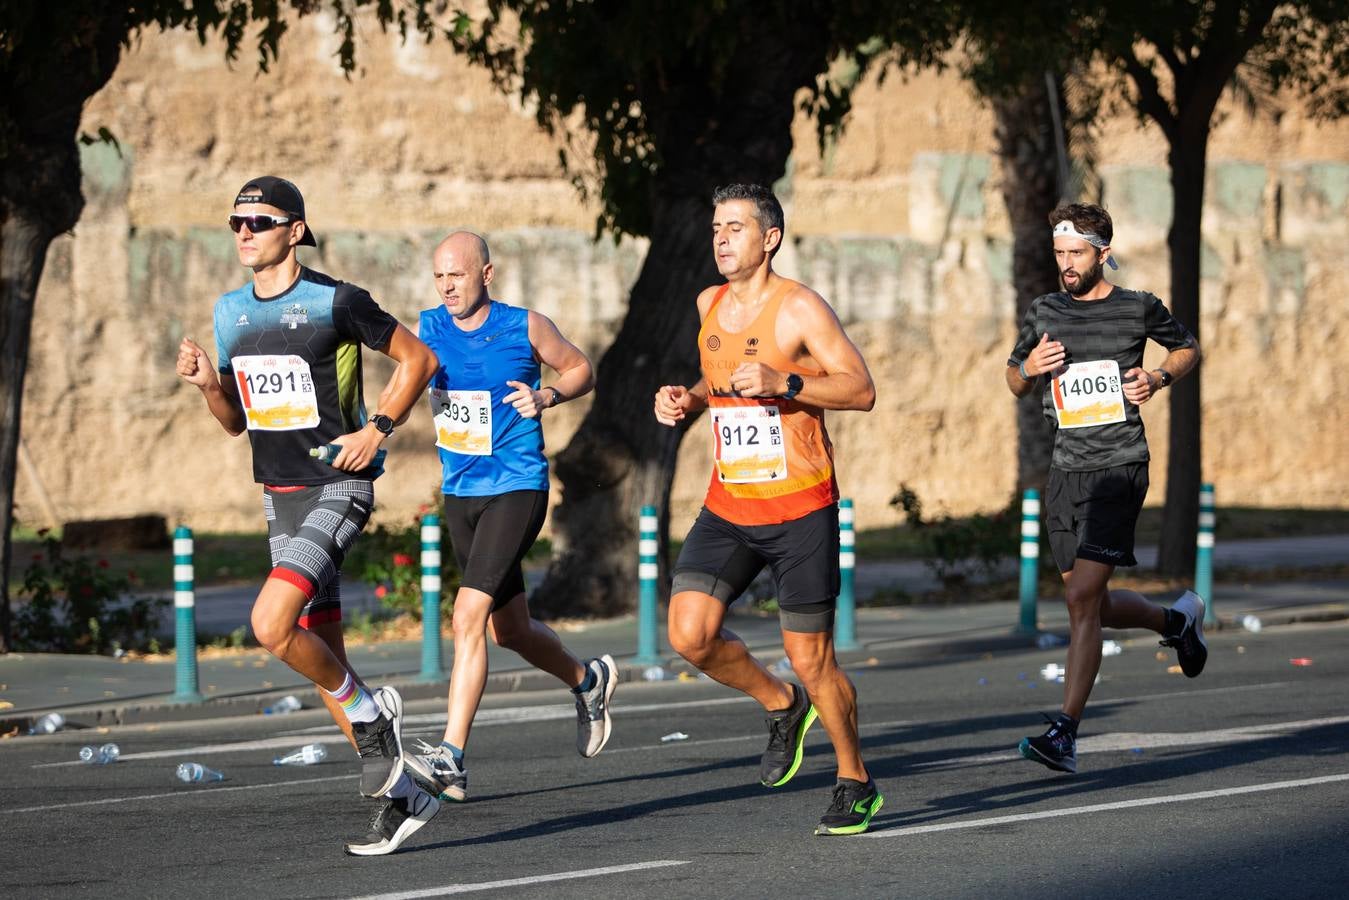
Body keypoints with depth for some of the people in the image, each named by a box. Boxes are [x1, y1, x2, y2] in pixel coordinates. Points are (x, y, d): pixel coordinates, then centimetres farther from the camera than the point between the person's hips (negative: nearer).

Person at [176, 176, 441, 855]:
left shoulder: (335, 302, -11)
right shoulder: (230, 313, 9)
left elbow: (418, 359, -2)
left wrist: (377, 430, -11)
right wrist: (207, 384, -2)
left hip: (337, 489, -8)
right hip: (280, 498, 8)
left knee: (270, 626, -24)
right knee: (320, 654, 7)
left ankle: (369, 712, 0)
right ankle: (401, 796, 16)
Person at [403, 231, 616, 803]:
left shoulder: (524, 327, -9)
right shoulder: (430, 327, 2)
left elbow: (581, 370, 5)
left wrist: (547, 396, -15)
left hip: (517, 489, -6)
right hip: (459, 494, 6)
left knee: (469, 614, -20)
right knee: (508, 630, 17)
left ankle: (451, 758, -21)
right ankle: (587, 682, 46)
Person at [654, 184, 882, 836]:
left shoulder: (800, 308, -10)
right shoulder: (710, 305, 10)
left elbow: (861, 391, -13)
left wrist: (783, 383, -26)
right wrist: (689, 400, 6)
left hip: (800, 511, -6)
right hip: (728, 507, 6)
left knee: (810, 658, 0)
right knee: (690, 632, -13)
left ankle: (855, 784, 21)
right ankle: (782, 706, 14)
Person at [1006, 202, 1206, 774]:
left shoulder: (1139, 310, -1)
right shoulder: (1045, 314, 9)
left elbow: (1188, 349, 15)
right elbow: (1014, 382, 20)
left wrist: (1158, 378, -5)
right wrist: (1030, 368, -3)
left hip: (1119, 468, -6)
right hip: (1066, 470, 6)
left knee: (1082, 596, -17)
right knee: (1094, 607, 12)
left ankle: (1065, 733, -18)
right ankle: (1178, 619, 44)